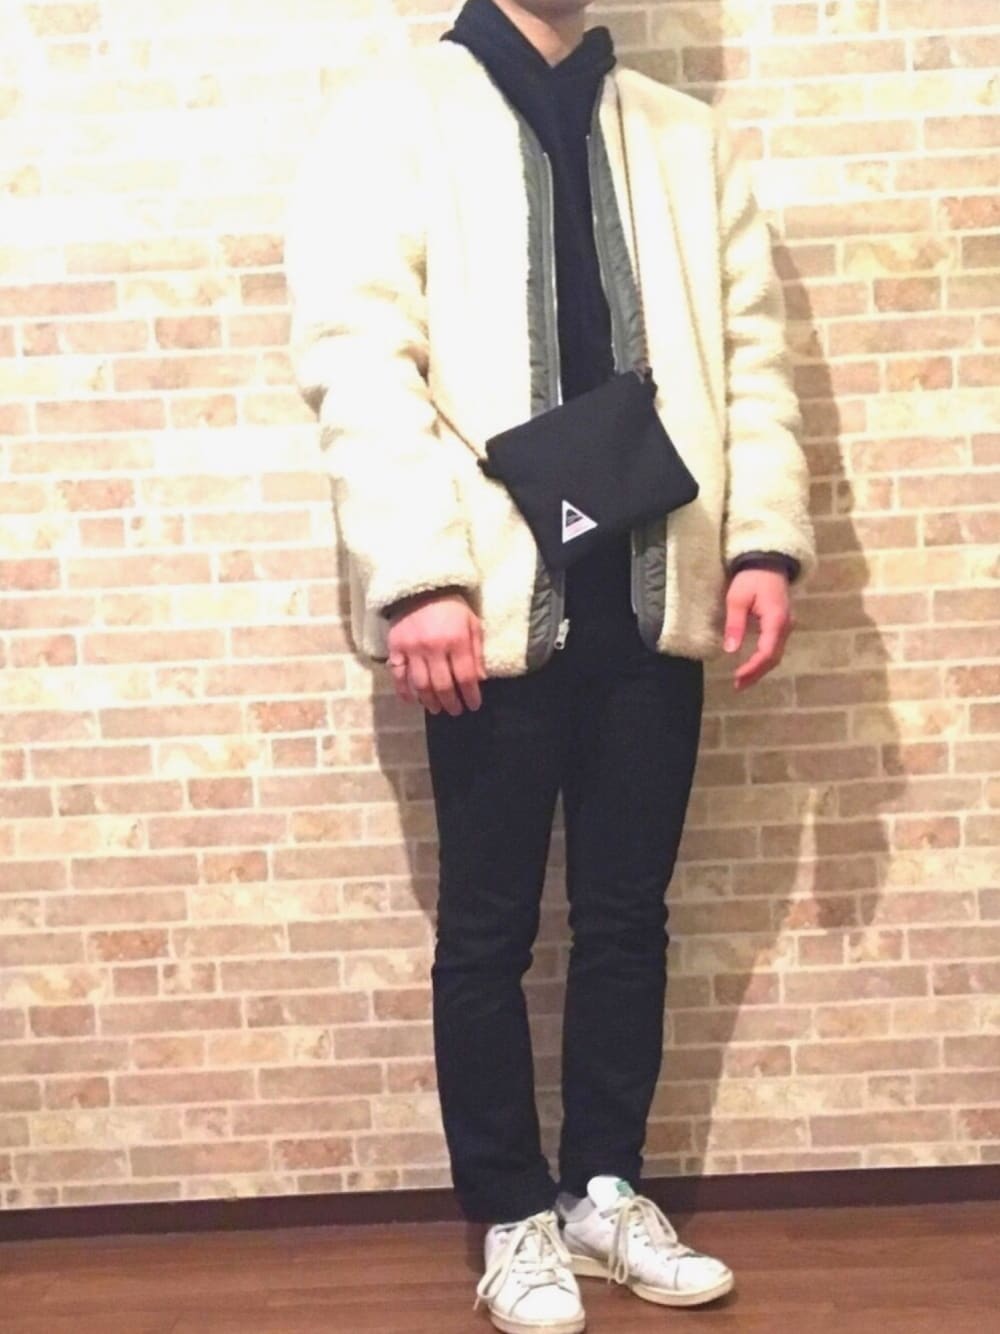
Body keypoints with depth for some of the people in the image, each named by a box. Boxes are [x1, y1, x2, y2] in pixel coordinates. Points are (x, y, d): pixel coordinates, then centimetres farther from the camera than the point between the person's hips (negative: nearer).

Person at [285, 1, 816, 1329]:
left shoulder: (689, 136, 16)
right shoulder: (393, 111, 4)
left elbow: (752, 350, 10)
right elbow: (357, 351, -8)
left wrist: (765, 539, -4)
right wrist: (420, 576, -18)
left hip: (653, 596, 4)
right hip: (496, 600, -3)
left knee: (628, 912, 12)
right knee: (491, 925, 7)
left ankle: (607, 1188, 29)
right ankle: (515, 1218, 23)